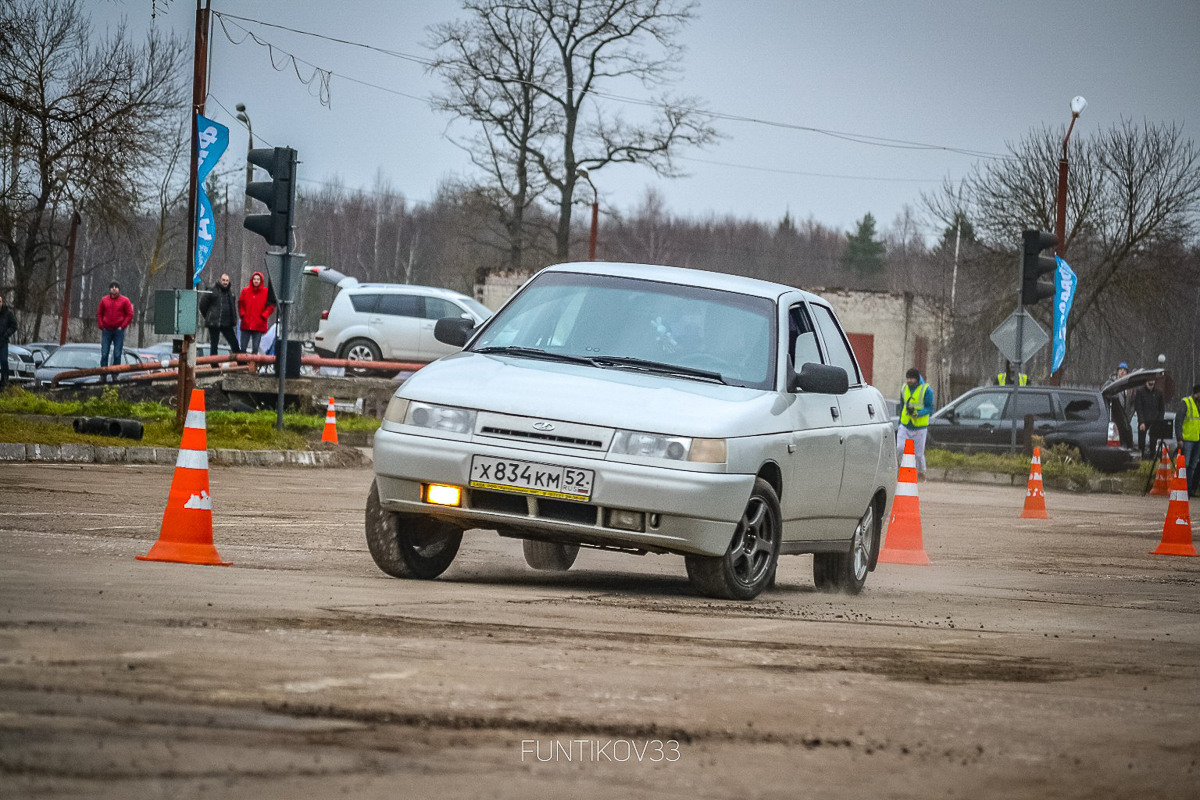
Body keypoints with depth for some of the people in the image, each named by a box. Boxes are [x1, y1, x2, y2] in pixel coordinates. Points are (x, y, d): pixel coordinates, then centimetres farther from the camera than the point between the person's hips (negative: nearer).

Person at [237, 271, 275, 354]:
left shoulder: (266, 292, 0)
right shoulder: (245, 291, 7)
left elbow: (271, 307, 3)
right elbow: (240, 304, 15)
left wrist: (263, 316, -8)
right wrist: (242, 314, 1)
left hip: (259, 325, -2)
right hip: (246, 325, 2)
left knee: (255, 348, -4)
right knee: (243, 348, 1)